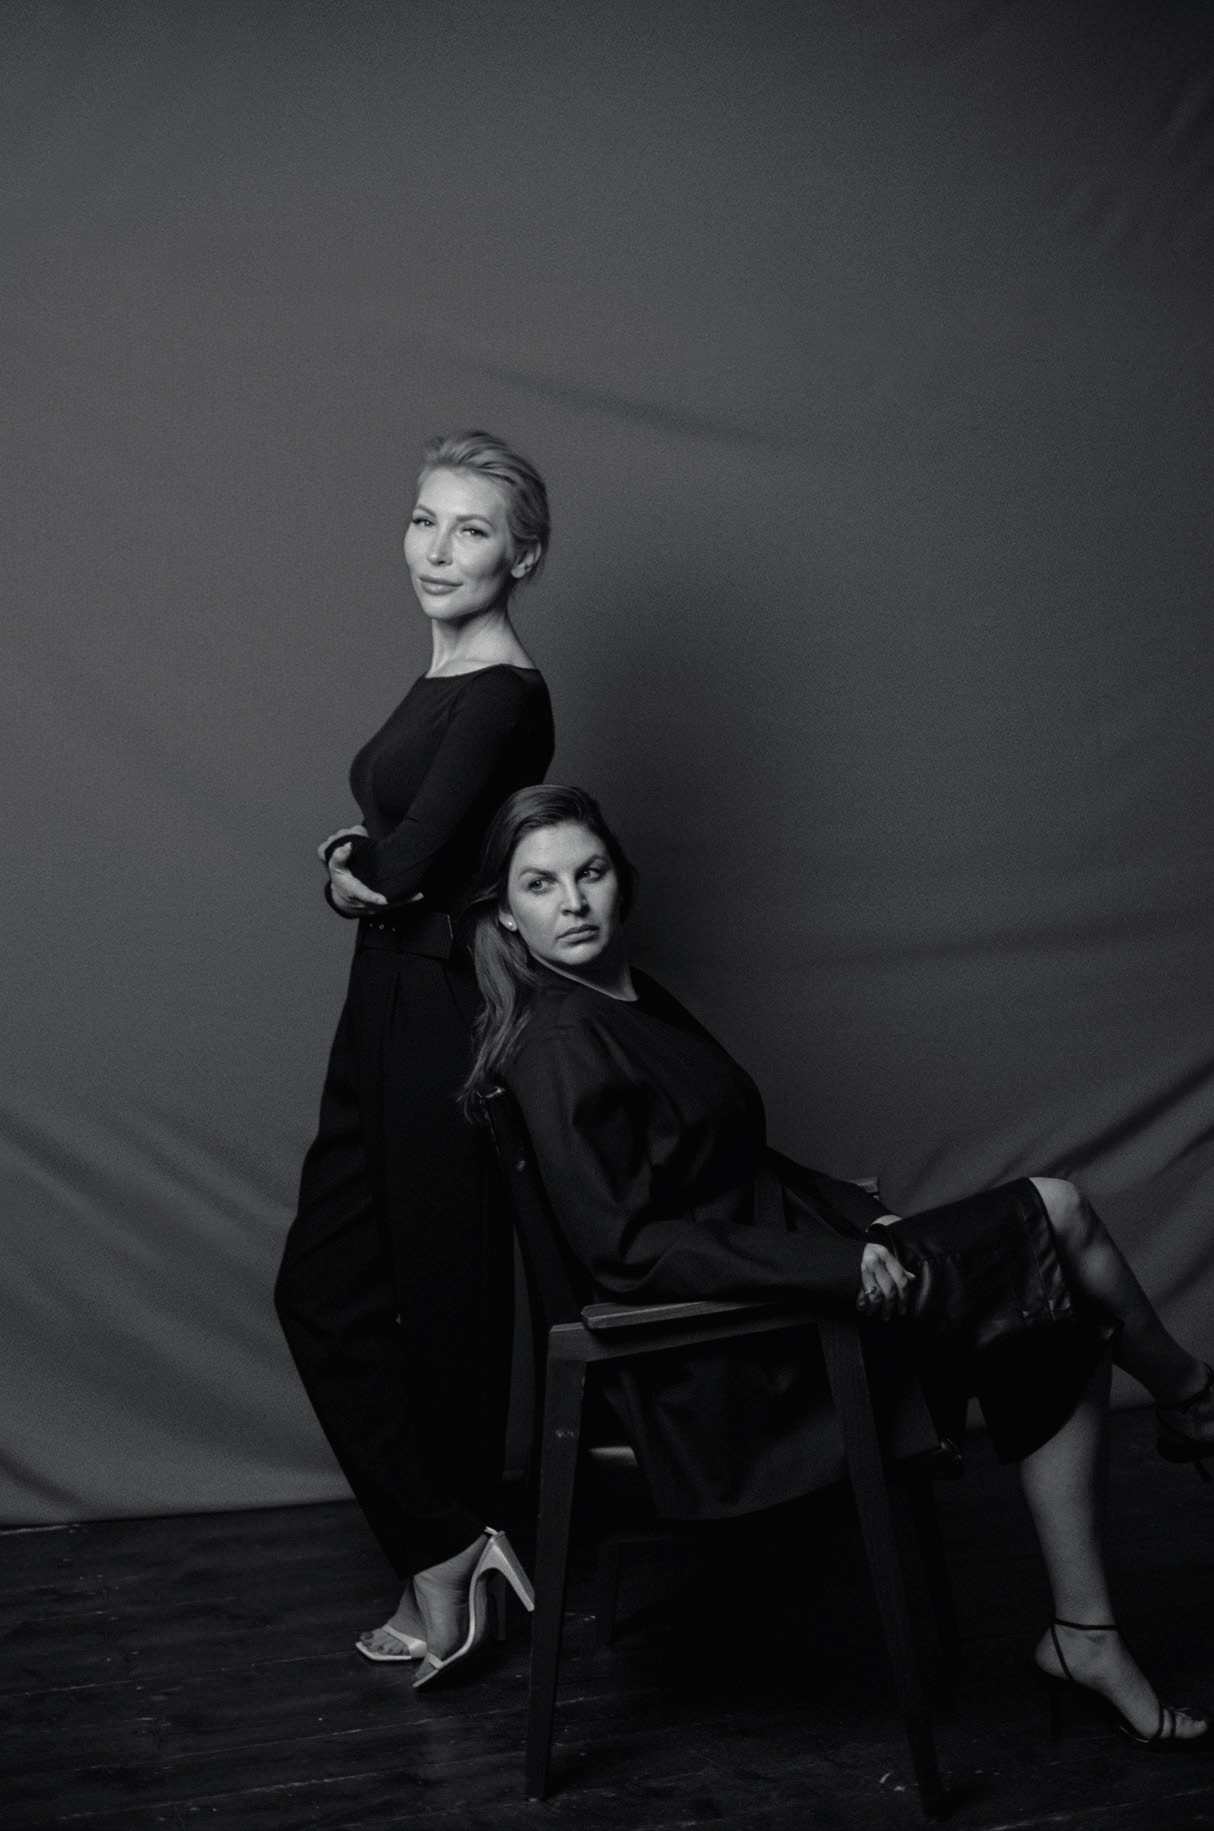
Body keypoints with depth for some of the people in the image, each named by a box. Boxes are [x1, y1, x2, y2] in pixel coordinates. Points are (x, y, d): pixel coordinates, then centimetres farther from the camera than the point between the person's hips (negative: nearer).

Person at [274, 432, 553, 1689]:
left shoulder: (504, 693, -16)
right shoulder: (445, 679, 13)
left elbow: (409, 857, -23)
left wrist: (355, 860, -2)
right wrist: (353, 860, -7)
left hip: (451, 1014, -10)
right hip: (393, 1009, 10)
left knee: (445, 1293, 4)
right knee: (323, 1288, 12)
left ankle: (443, 1554, 22)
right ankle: (450, 1552, 21)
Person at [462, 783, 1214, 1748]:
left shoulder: (633, 999, 8)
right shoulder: (555, 1045, -19)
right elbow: (625, 1250, -24)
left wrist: (859, 1214, 4)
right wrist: (838, 1265, -25)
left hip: (772, 1257, 9)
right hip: (731, 1353, -9)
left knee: (1062, 1334, 3)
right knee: (1058, 1211, -5)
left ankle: (1085, 1635, 10)